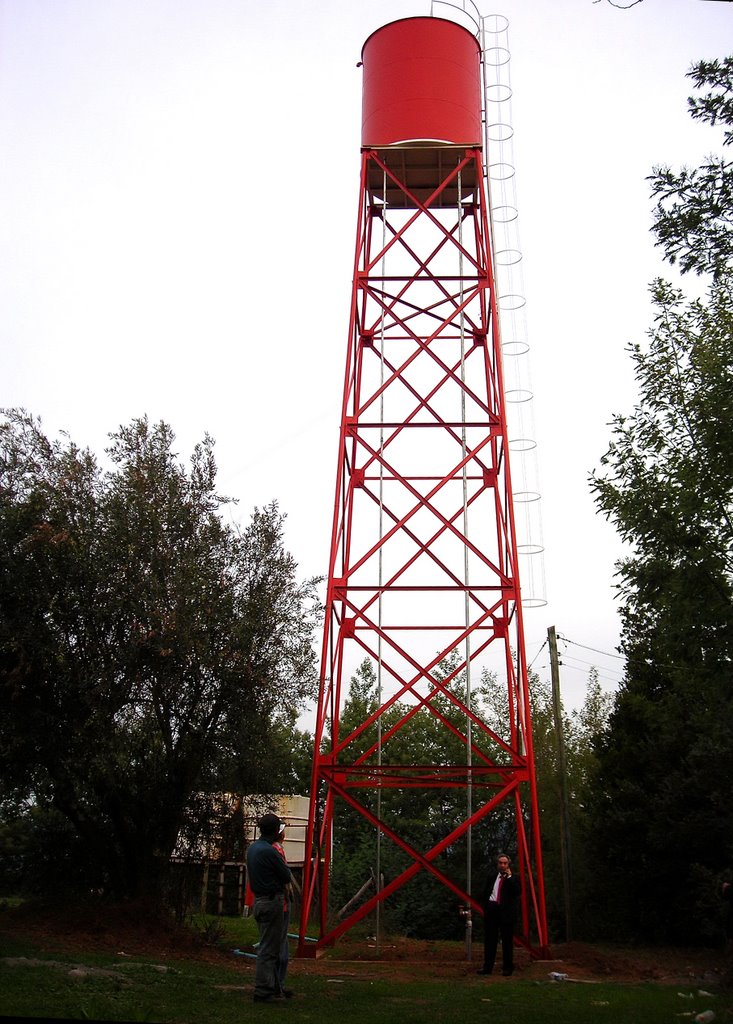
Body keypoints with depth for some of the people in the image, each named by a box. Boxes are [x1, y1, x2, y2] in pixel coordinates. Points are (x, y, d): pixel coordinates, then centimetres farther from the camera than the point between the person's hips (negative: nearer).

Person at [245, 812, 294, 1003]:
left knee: (271, 946, 17)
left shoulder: (252, 848, 8)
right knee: (269, 948, -2)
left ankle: (274, 987, 25)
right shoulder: (269, 851, -20)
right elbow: (287, 877, -12)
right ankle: (263, 992, 3)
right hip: (272, 901, -9)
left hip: (260, 900, 9)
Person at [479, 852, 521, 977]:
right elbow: (485, 892, 17)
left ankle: (507, 968, 10)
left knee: (507, 940, 2)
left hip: (506, 911, -3)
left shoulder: (513, 878, 2)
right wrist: (485, 906, 7)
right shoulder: (492, 875, 12)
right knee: (489, 939, 7)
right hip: (491, 909, 3)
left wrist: (509, 876, -13)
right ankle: (487, 967, 13)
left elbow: (518, 892, -14)